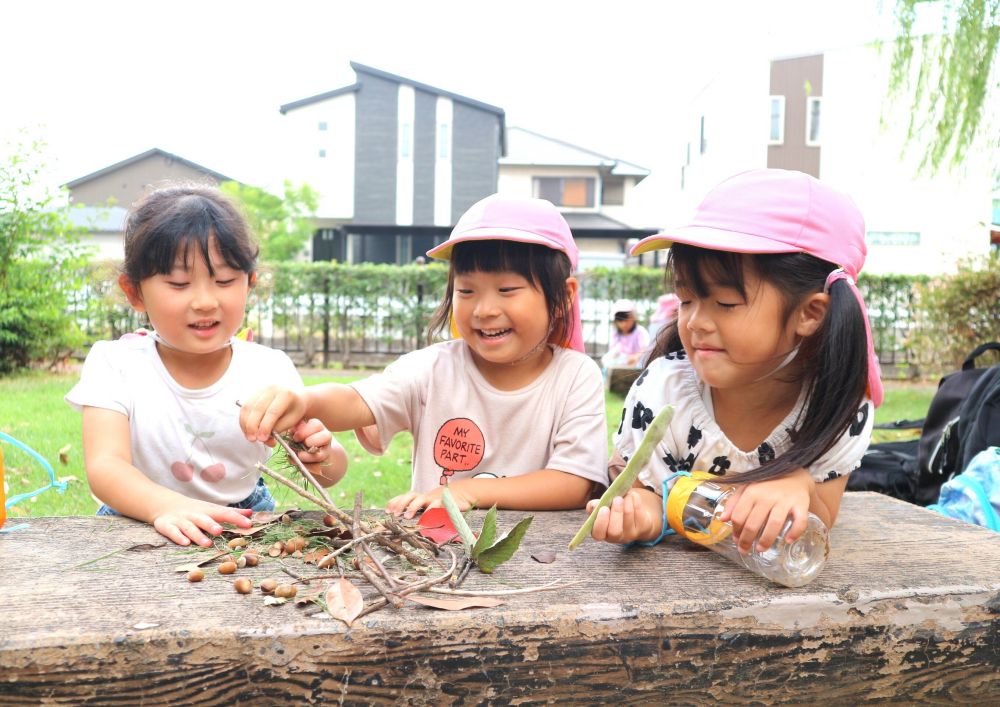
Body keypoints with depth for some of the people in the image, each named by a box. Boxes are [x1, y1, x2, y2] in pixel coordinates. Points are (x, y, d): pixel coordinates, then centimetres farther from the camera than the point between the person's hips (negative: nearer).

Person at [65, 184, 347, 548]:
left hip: (244, 519, 3)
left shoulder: (271, 368, -7)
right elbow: (105, 466, -22)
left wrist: (321, 457, -27)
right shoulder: (115, 364, -10)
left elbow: (332, 470, -3)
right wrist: (166, 506, -43)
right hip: (140, 524, -3)